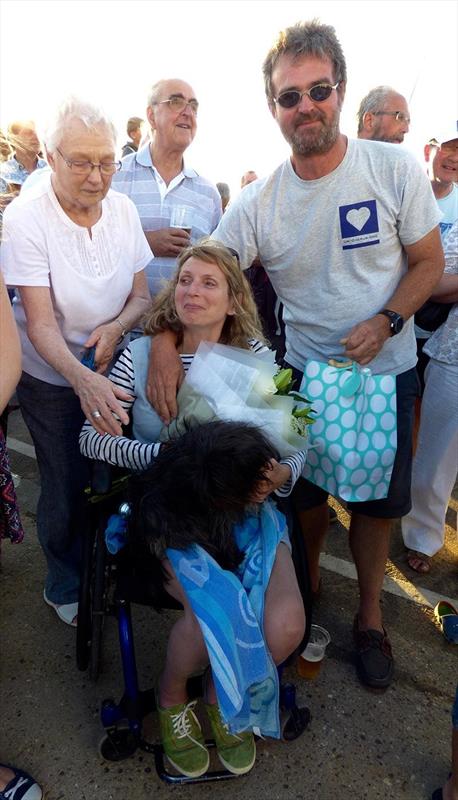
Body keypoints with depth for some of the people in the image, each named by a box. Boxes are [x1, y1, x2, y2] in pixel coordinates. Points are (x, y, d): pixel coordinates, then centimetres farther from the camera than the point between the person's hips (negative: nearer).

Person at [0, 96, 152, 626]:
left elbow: (141, 295, 1)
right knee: (67, 487, 7)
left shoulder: (122, 209, -4)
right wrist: (80, 377, -40)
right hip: (52, 378, -4)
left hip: (113, 368, 4)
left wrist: (116, 327, -21)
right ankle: (65, 588, 36)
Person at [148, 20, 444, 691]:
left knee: (377, 498, 12)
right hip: (305, 370, 1)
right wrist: (165, 340, -26)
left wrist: (384, 322, -18)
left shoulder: (395, 170, -8)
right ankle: (307, 585, 44)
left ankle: (370, 616, 36)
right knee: (306, 491, 14)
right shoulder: (256, 204, -8)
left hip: (387, 371, 0)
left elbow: (429, 263, -1)